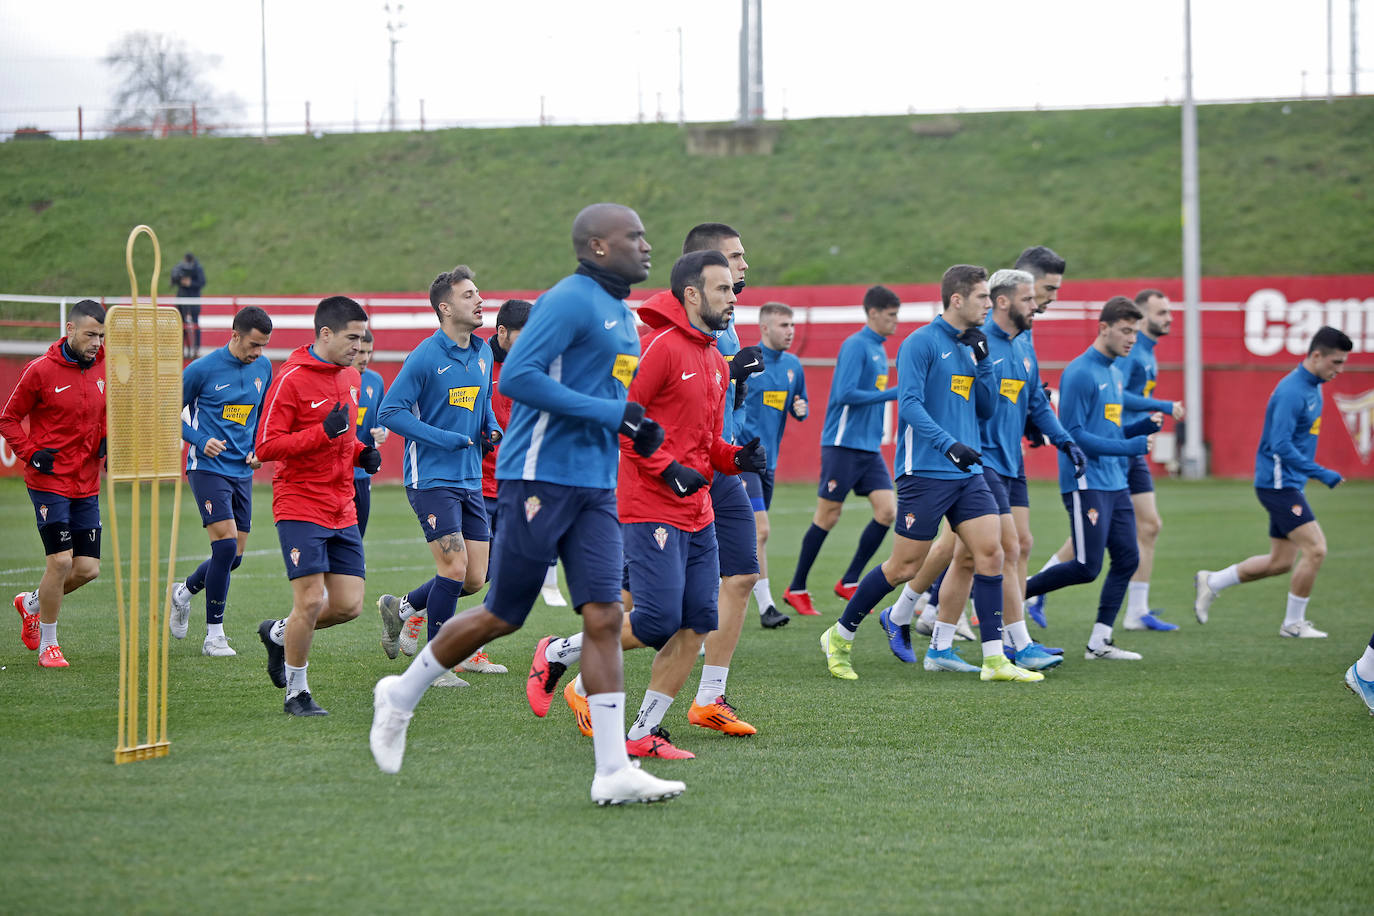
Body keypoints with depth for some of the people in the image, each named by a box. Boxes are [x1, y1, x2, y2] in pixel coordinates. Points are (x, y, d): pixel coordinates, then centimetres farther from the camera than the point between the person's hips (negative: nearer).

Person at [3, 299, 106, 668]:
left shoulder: (103, 368, 5)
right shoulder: (41, 371, -10)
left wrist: (108, 443, 1)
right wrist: (32, 454, -13)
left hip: (87, 485, 6)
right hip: (49, 482, -6)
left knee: (88, 568, 3)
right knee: (60, 561, -11)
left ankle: (31, 604, 32)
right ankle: (48, 645, 8)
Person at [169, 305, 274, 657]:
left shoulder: (263, 368, 5)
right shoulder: (203, 369, -12)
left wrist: (259, 450, 6)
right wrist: (201, 441, -15)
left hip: (242, 471, 6)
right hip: (208, 468, -6)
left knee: (233, 556, 6)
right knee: (226, 544, -17)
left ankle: (184, 591, 36)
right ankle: (214, 636, -8)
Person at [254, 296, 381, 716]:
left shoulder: (351, 377, 13)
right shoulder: (290, 380, -12)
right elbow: (266, 446, -16)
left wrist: (362, 453, 7)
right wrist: (323, 432, -24)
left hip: (342, 511, 7)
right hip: (300, 506, -7)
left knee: (348, 605, 1)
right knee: (312, 600, -12)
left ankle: (278, 633, 28)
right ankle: (296, 693, 5)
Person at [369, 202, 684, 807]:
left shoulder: (621, 315, 17)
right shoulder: (570, 300, -12)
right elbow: (517, 377, -21)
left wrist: (637, 428, 11)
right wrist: (610, 412, -20)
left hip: (595, 487, 8)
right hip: (542, 478, -8)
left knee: (604, 616, -3)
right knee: (503, 616, 1)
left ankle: (613, 772, -6)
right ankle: (400, 698, 23)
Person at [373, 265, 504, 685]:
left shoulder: (482, 354, 11)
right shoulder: (425, 357, -12)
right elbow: (390, 411, -13)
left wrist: (492, 429, 3)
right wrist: (445, 439, -18)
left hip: (470, 479, 7)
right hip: (431, 477, -7)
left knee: (474, 579, 4)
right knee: (454, 566, -14)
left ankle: (401, 609, 28)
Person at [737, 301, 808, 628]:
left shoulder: (793, 365, 10)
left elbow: (799, 409, 21)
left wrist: (800, 409, -2)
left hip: (768, 459, 7)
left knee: (746, 533, 12)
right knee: (760, 530, -14)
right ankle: (765, 606, -12)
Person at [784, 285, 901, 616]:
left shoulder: (878, 349, 15)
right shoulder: (855, 346, -12)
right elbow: (846, 393, -21)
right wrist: (892, 394, -19)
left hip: (869, 448, 8)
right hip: (843, 443, -8)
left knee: (887, 511, -3)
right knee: (827, 516, -2)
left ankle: (849, 581, 7)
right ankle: (797, 589, 9)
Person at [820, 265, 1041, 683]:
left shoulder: (970, 345, 14)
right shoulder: (921, 343, -9)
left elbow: (985, 409, 15)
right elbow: (910, 404, -17)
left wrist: (981, 360, 1)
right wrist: (948, 445, -29)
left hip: (967, 474, 7)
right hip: (925, 472, -7)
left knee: (990, 550, -5)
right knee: (905, 566, -2)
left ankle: (994, 659, -3)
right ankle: (839, 638, 16)